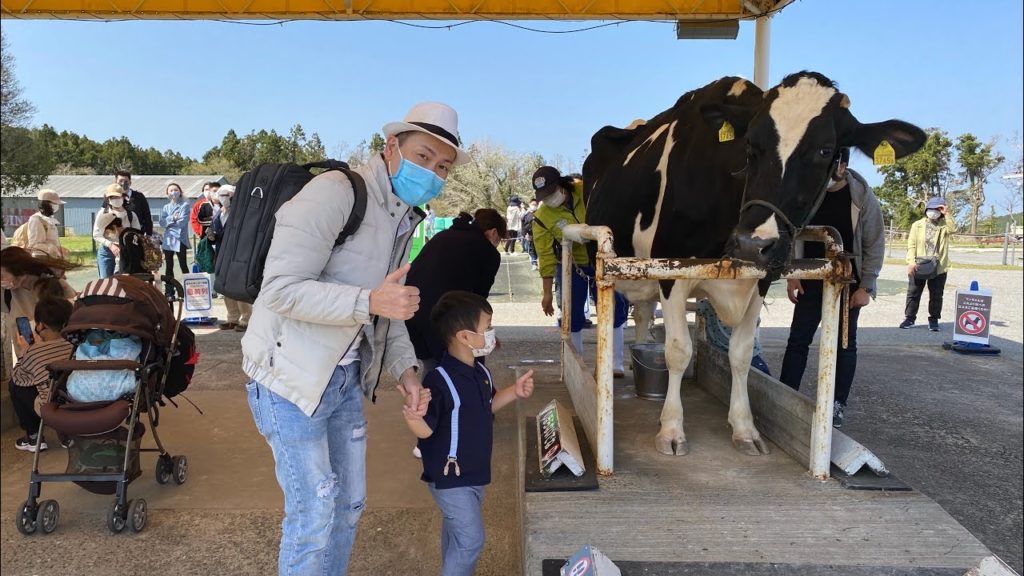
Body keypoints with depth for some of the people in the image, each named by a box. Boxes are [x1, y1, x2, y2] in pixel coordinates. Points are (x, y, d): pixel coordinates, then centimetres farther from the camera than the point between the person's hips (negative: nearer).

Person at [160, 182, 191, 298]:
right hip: (168, 240, 4)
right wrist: (172, 218, -14)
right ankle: (169, 292, 9)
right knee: (169, 266, 6)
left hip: (180, 239, -4)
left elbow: (183, 222, -12)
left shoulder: (184, 205, 0)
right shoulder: (165, 207, 13)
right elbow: (162, 223, 1)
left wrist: (169, 222, -3)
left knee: (183, 265, -1)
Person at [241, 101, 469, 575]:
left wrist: (404, 368, 2)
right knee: (314, 512, 0)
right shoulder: (335, 192, -20)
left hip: (347, 376, 8)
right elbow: (281, 288, -25)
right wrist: (370, 301, -33)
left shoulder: (406, 219, 8)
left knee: (348, 504, 19)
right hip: (291, 375, -8)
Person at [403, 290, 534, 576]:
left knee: (456, 532, 25)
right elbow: (425, 430, -25)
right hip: (449, 477, -8)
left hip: (475, 471, 8)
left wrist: (514, 392, 8)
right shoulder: (440, 380, -27)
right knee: (471, 539, -3)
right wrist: (414, 417, -46)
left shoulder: (481, 372, 1)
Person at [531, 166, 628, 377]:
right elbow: (546, 256, -14)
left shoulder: (587, 191, -19)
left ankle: (614, 364, 14)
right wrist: (547, 293, -11)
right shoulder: (541, 218, -19)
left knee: (615, 309, 2)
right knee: (572, 316, 1)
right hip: (570, 265, -1)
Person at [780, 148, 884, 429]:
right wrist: (792, 275, -1)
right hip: (811, 281, 2)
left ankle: (838, 405, 16)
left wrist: (866, 286, -9)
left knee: (844, 343, 5)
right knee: (797, 339, 2)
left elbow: (875, 244, -6)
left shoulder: (862, 196, -10)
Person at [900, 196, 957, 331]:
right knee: (913, 293, 5)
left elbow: (953, 228, -20)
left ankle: (933, 320, 15)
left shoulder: (945, 225, 6)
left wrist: (945, 214, -15)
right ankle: (909, 318, 13)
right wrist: (911, 262, -13)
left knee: (936, 295, 7)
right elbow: (911, 245, -2)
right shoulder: (917, 225, 5)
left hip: (938, 268, 0)